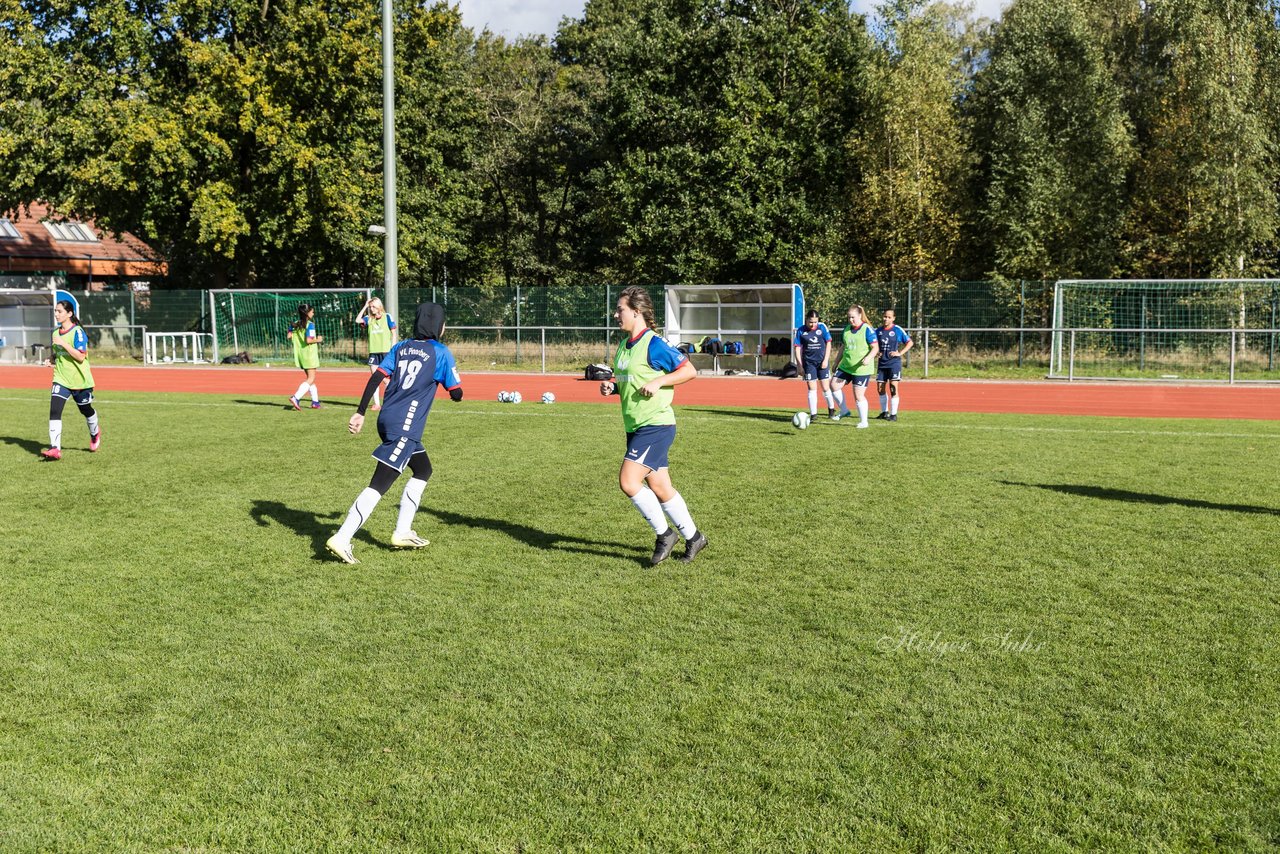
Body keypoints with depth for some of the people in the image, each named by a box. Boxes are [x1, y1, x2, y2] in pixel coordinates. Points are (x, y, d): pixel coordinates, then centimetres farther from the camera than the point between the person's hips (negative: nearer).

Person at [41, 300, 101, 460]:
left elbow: (81, 356, -22)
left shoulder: (77, 332, -14)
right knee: (54, 410, -14)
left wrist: (63, 344, -26)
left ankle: (95, 433, 47)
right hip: (61, 379, 5)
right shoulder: (56, 332, 7)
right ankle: (55, 448, -18)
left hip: (79, 380, -5)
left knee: (85, 409, 16)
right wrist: (51, 359, 1)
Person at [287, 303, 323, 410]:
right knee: (311, 379, -3)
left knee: (310, 377, 17)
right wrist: (317, 340, -6)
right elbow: (309, 340, -22)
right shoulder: (310, 325, -15)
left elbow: (289, 336, 3)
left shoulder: (295, 324, 6)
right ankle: (295, 397, -19)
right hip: (309, 354, -8)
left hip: (300, 353, 8)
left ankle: (315, 401, 18)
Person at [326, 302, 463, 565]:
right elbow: (456, 394, 1)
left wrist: (360, 412, 1)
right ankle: (341, 540, -17)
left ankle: (402, 533, 25)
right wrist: (451, 382, 23)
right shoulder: (440, 353, -2)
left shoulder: (400, 347, 13)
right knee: (379, 485, -10)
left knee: (423, 470, 25)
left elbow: (376, 377, 3)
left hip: (387, 421, 8)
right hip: (405, 427, -8)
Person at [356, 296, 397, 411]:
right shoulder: (369, 319, 8)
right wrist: (365, 307, -4)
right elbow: (357, 320, -8)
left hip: (386, 351, -4)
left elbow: (393, 333, 0)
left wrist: (393, 349, -6)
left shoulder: (387, 317, -1)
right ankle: (376, 403, 6)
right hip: (373, 351, 4)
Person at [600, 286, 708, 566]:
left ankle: (665, 534, 1)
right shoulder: (623, 346, 12)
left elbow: (689, 370, -13)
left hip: (655, 425, -9)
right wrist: (612, 387, 5)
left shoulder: (653, 344, -14)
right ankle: (693, 537, 26)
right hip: (635, 427, 9)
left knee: (629, 481, -16)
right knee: (660, 488, 12)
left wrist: (658, 382, -21)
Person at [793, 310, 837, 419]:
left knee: (826, 388, 2)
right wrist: (800, 366, -2)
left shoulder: (822, 327, -4)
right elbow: (798, 348, 1)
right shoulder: (801, 331, -2)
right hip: (809, 363, 0)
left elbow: (828, 344, 1)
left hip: (822, 362, 0)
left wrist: (826, 360, -5)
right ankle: (813, 414, 6)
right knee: (812, 389, 1)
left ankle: (831, 411, 21)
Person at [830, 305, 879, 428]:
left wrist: (868, 358, -29)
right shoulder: (847, 329, 9)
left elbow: (875, 348, -12)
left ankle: (863, 422, 8)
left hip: (862, 369, -7)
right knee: (834, 384, -5)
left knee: (858, 395, -5)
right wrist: (837, 363, 20)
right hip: (846, 366, 7)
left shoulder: (867, 329, -10)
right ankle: (844, 411, 10)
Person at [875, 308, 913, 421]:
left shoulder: (898, 330, -5)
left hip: (894, 362, -5)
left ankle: (894, 414, -3)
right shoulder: (878, 330, 7)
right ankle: (884, 412, 23)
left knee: (893, 388, -9)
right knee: (880, 388, 7)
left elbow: (910, 342, -1)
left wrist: (900, 353, -11)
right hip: (882, 363, 5)